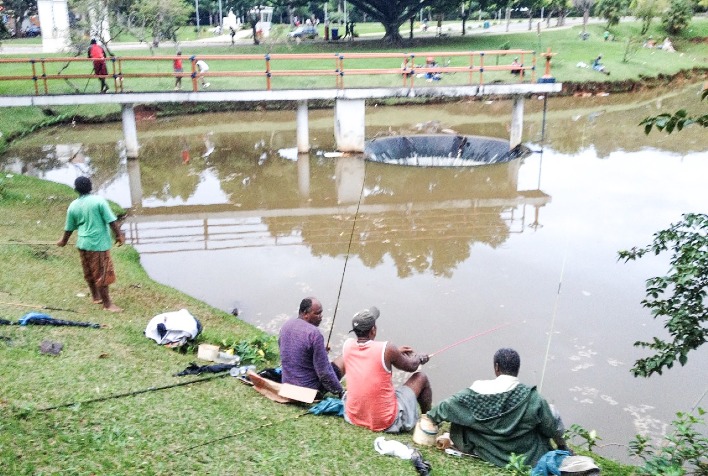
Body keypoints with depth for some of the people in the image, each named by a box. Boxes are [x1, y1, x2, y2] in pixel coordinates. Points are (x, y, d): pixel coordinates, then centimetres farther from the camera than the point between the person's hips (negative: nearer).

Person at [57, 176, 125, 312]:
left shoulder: (73, 206, 3)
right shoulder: (99, 201, -13)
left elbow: (69, 228, 12)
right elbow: (111, 221, -14)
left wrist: (63, 241, 29)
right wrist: (119, 235, -3)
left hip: (83, 243, 6)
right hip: (99, 244, -6)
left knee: (89, 272, 19)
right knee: (102, 273, -1)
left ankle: (96, 297, 35)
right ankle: (107, 303, 4)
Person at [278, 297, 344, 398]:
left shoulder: (285, 327, 0)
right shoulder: (314, 334, -23)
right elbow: (324, 372, -22)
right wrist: (340, 392, -9)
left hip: (287, 386, 7)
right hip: (309, 390, -7)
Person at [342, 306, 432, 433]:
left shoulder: (347, 345, -8)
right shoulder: (387, 349, -20)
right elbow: (411, 366, -1)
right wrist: (419, 357, 21)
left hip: (353, 417, 5)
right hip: (386, 423, -5)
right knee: (421, 377, 12)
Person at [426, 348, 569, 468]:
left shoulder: (479, 391, -19)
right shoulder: (532, 398, -22)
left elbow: (446, 407, -7)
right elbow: (552, 429, -8)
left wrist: (431, 416, 14)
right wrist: (562, 446, 15)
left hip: (489, 453, 1)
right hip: (529, 457, -1)